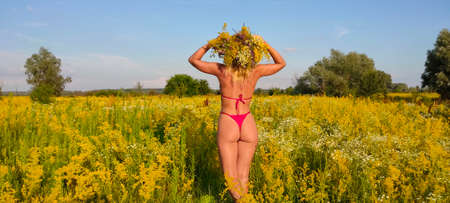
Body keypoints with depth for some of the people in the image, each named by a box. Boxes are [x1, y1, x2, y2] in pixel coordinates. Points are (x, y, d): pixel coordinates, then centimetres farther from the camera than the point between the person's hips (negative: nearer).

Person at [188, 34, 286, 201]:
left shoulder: (221, 69, -7)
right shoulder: (255, 71, -3)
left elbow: (193, 60, 7)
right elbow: (281, 63, 15)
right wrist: (264, 43, 9)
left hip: (227, 125, -2)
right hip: (249, 125, 2)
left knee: (230, 178, 3)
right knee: (243, 176, 12)